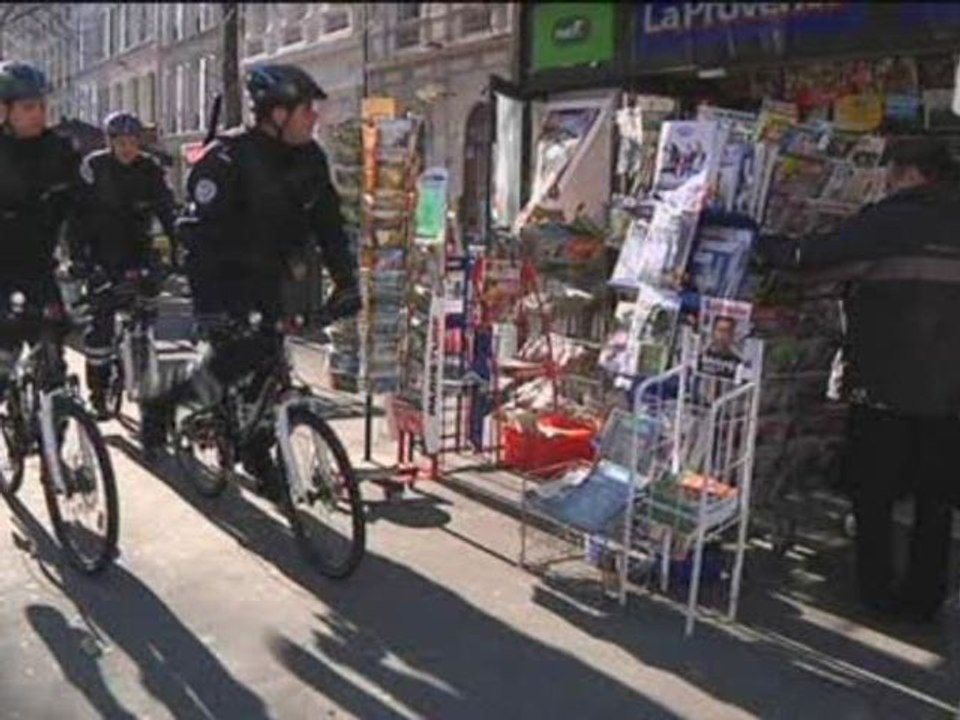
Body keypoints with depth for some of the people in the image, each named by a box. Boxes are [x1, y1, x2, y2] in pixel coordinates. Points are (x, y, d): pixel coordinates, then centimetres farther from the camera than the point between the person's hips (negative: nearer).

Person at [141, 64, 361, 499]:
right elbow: (200, 234, -27)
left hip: (268, 275, 6)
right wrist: (212, 307, -34)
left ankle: (258, 456, 16)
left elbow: (328, 224, 2)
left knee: (270, 361, 0)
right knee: (242, 351, -18)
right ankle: (164, 404, 6)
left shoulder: (309, 158, -3)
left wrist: (346, 282, -8)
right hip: (222, 277, -6)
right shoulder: (226, 159, -22)